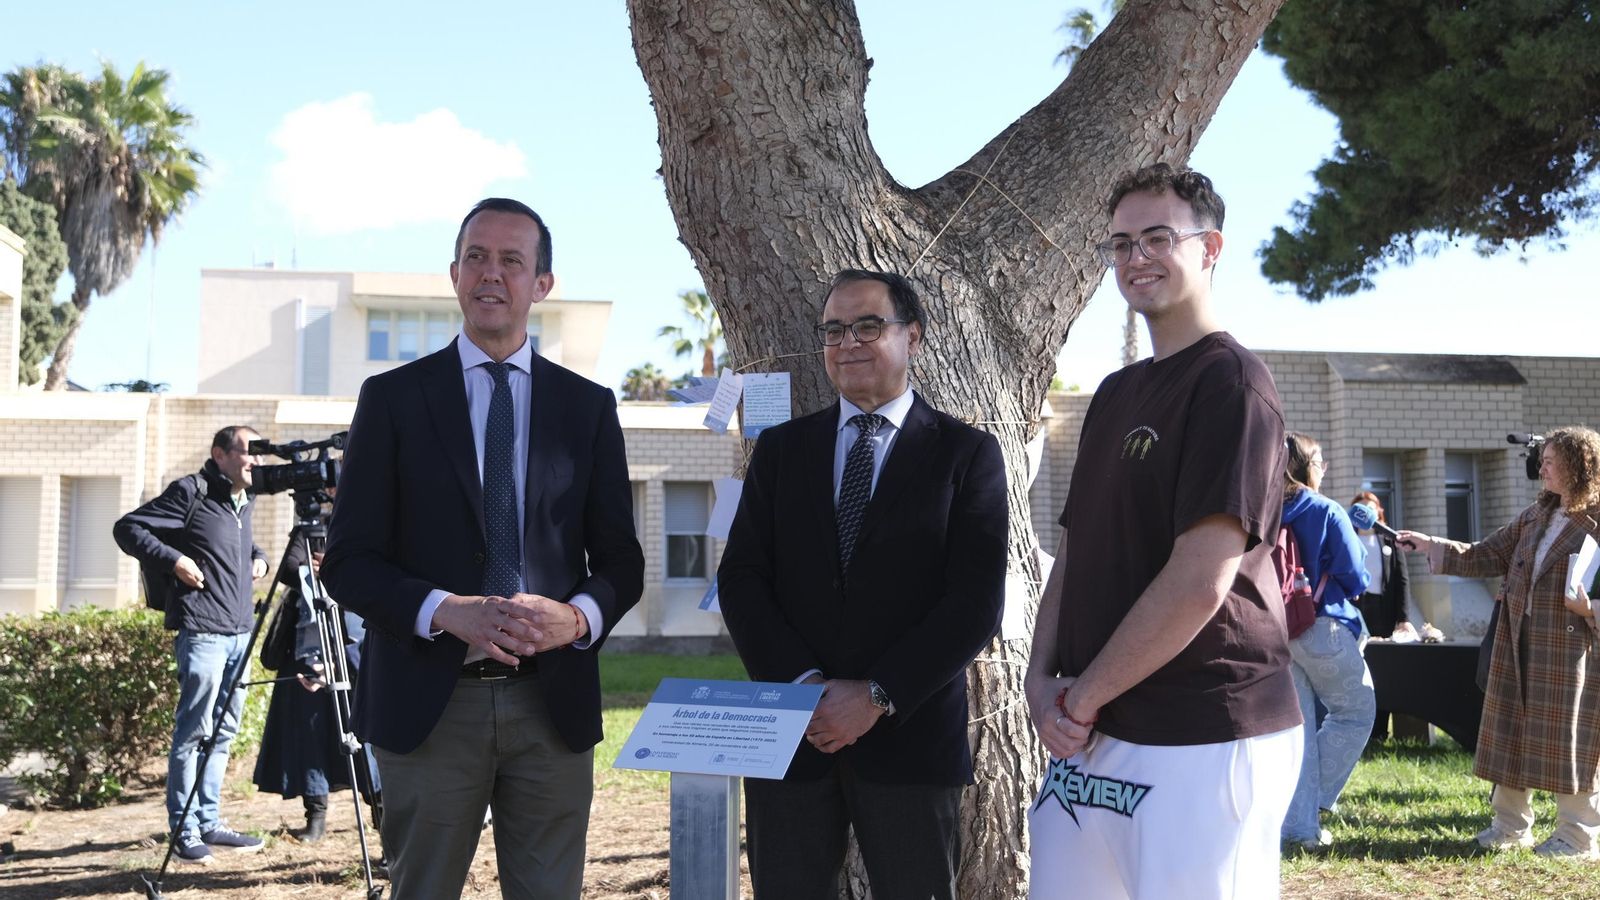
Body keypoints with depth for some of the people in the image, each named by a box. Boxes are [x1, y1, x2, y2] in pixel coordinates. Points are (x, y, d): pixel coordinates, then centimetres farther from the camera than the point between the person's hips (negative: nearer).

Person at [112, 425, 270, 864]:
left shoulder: (244, 501, 17)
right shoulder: (191, 492, -7)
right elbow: (128, 528, -7)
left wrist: (258, 557, 14)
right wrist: (174, 558, -16)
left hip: (239, 630, 8)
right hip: (202, 630, -8)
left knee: (224, 730, 11)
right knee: (193, 730, -5)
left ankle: (209, 823, 18)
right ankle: (185, 832, 0)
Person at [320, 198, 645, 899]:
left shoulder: (588, 407, 8)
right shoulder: (393, 397, 3)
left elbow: (622, 560, 8)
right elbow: (347, 562, -1)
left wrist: (577, 617, -14)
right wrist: (446, 611, -18)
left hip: (554, 702, 1)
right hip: (428, 702, -1)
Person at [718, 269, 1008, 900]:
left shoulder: (967, 455, 2)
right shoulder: (780, 448, 11)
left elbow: (976, 603, -5)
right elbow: (741, 577, 4)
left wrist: (878, 695, -13)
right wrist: (802, 683, -11)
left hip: (910, 735, -2)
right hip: (790, 730, 2)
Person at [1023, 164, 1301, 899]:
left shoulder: (1230, 382, -11)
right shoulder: (1117, 391, 15)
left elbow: (1201, 581, -19)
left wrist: (1083, 698, -11)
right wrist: (1042, 679, 1)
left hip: (1202, 740, -8)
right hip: (1090, 735, 8)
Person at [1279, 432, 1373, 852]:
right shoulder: (1328, 513, -10)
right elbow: (1355, 577, -7)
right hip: (1324, 628, -5)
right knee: (1356, 712, 13)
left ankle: (1298, 824, 9)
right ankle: (1314, 800, 7)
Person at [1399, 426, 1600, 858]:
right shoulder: (1536, 515, 12)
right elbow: (1488, 556, 14)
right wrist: (1433, 547, 8)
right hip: (1518, 641, 7)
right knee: (1511, 732, 10)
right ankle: (1512, 825, 21)